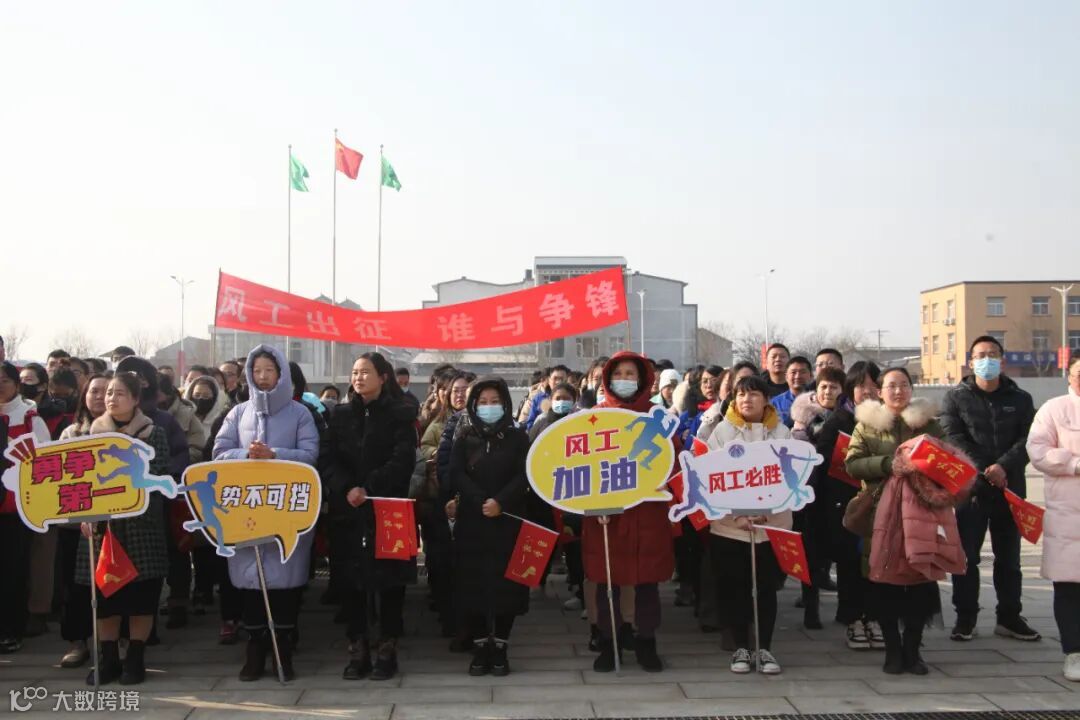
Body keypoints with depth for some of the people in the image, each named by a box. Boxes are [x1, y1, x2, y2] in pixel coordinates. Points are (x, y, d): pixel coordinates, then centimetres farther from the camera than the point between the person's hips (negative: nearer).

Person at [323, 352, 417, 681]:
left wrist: (369, 488, -19)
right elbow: (329, 460, 4)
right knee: (353, 580, 3)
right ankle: (358, 650, 13)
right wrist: (346, 489, -14)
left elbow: (403, 460, -10)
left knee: (389, 579, 0)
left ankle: (387, 650, 10)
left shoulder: (401, 413, 2)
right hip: (349, 510, 3)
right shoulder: (341, 414, 12)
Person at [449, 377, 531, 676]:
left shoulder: (517, 438, 7)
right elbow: (456, 475, -3)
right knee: (473, 584, -2)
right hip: (472, 522, 1)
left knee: (505, 583, -2)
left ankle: (500, 648, 7)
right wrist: (480, 502, -17)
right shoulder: (465, 439, 10)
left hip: (508, 522, -1)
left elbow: (524, 475, -3)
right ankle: (480, 648, 8)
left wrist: (500, 502, -18)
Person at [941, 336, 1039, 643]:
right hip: (970, 488, -2)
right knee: (966, 557, 0)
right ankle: (965, 618, 9)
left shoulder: (1020, 399, 9)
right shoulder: (956, 398, 3)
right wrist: (984, 470, -17)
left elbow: (1028, 439, -3)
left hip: (1010, 488, 2)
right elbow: (954, 439, -7)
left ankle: (1009, 617, 20)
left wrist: (1004, 466, -19)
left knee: (1009, 557, 10)